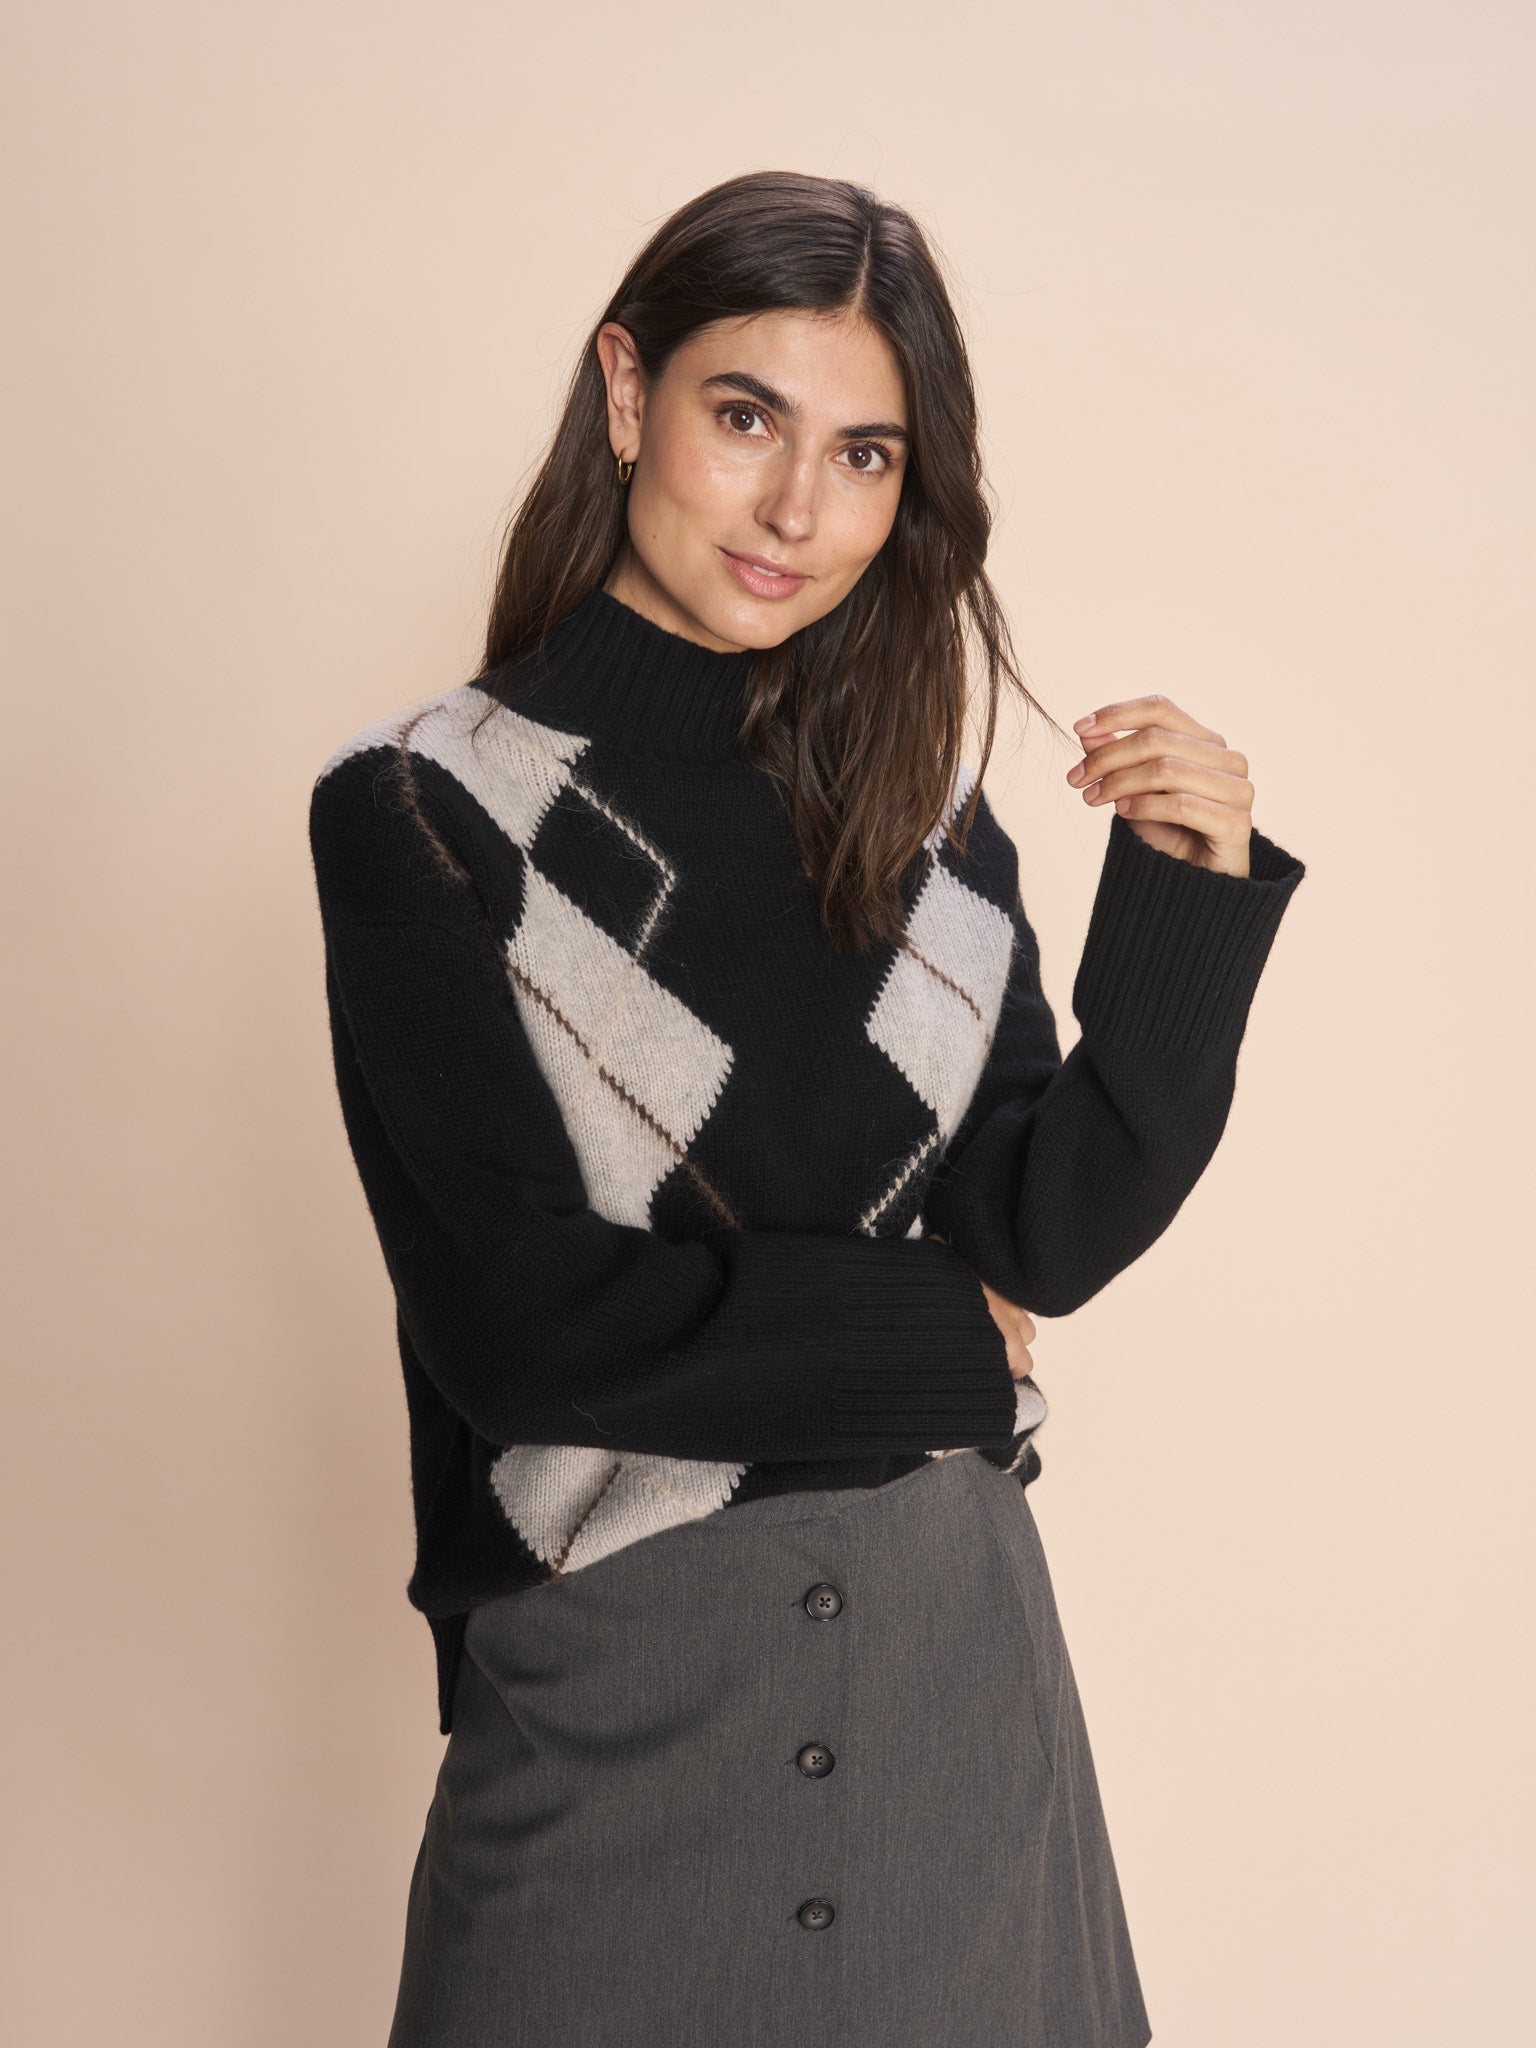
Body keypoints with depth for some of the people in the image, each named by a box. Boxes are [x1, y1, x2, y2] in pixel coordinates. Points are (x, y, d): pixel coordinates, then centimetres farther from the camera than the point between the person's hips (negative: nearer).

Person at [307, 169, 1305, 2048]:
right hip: (609, 1663, -4)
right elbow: (516, 1312, -15)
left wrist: (1189, 892, -15)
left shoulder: (916, 801, 3)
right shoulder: (422, 813, -10)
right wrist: (940, 1333, -7)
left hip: (953, 1621, 4)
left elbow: (1055, 1236, -3)